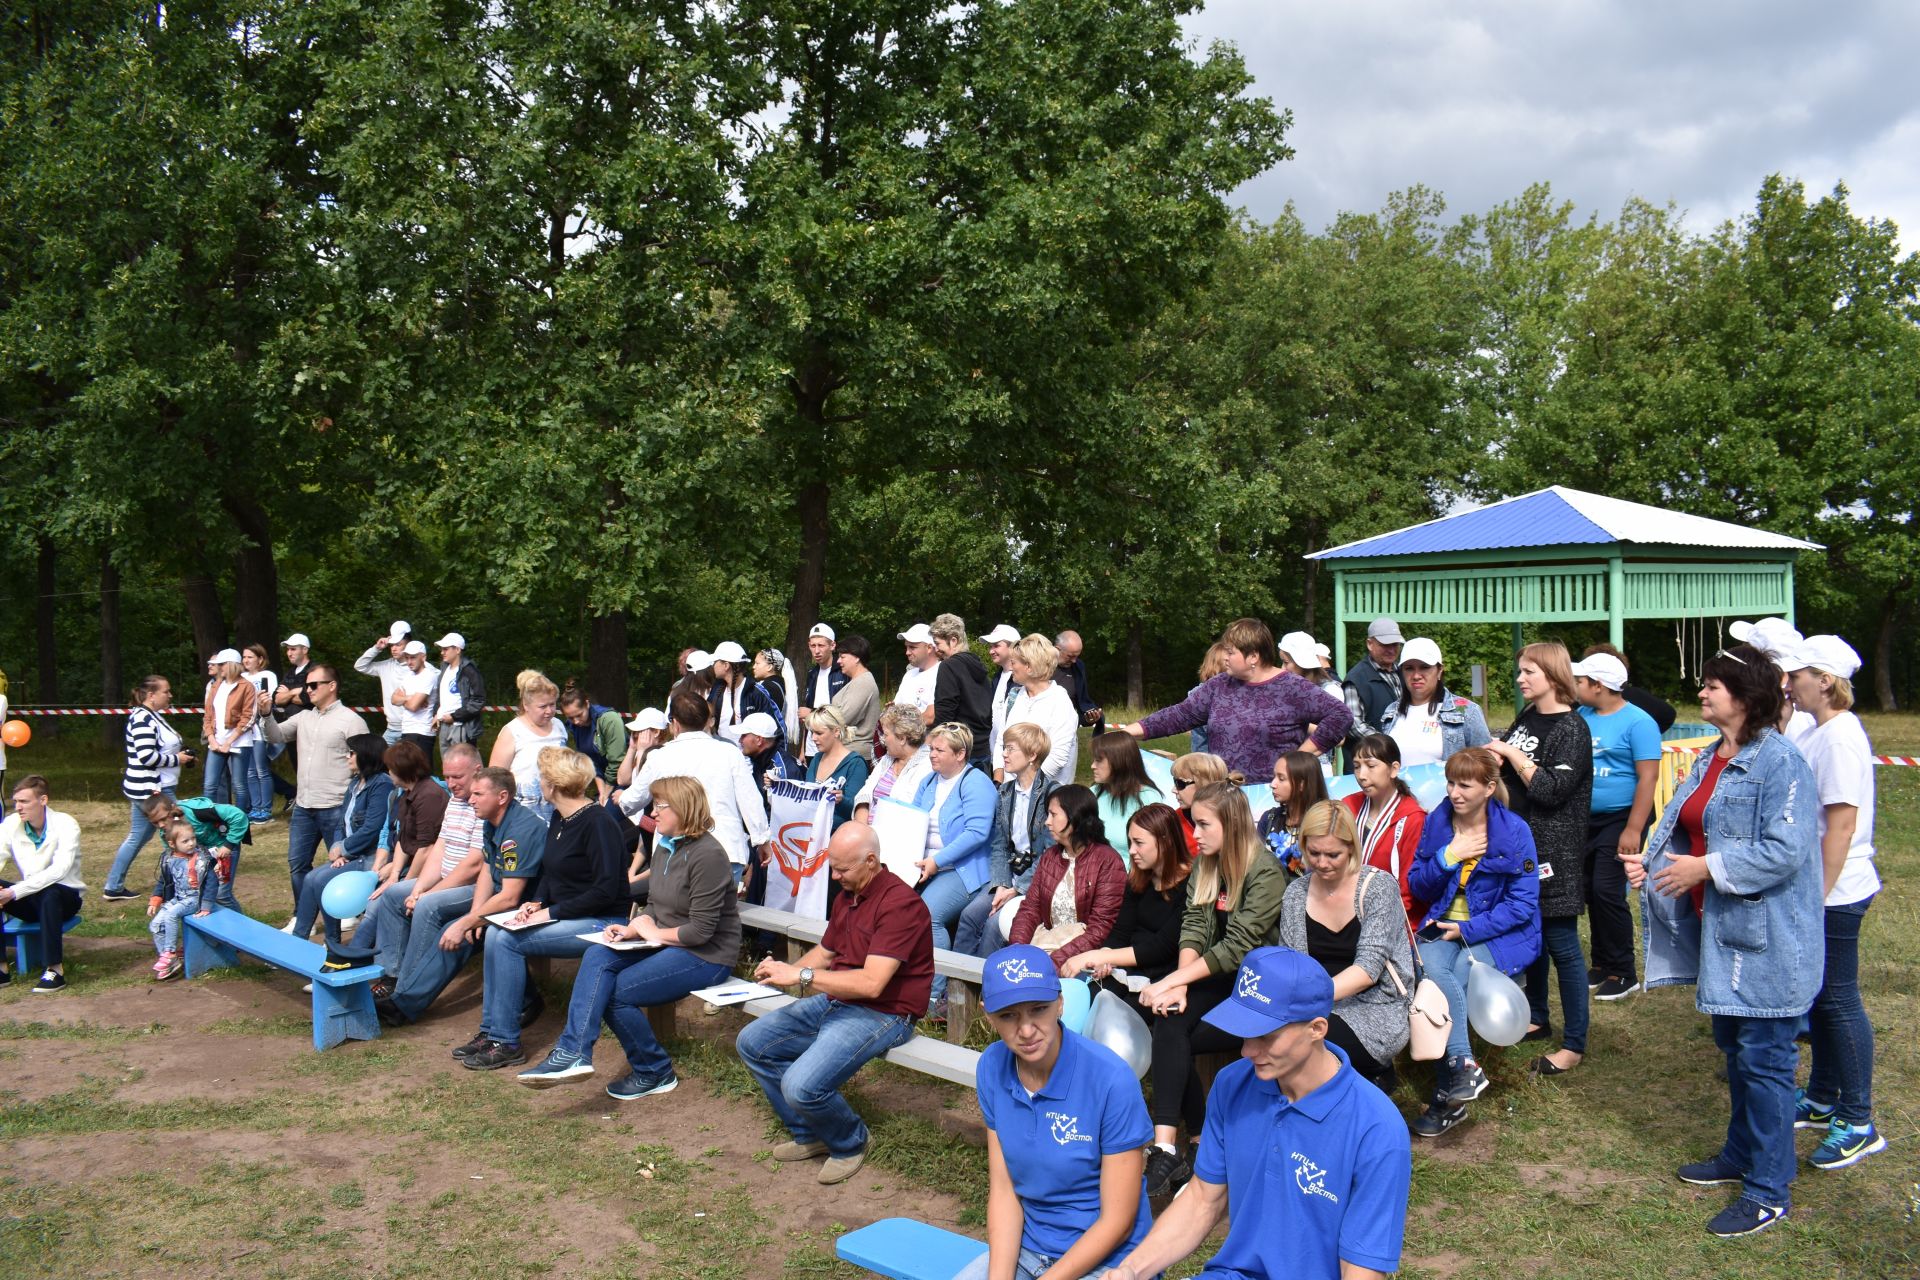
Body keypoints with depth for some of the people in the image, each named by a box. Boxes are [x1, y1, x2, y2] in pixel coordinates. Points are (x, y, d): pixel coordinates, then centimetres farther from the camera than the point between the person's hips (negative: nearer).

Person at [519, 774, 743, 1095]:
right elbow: (653, 908, 18)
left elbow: (701, 931, -20)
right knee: (597, 957, -15)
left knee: (615, 991, -16)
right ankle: (573, 1052, -23)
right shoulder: (665, 848, 11)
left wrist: (654, 933, -8)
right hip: (667, 945, 9)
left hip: (707, 956, -9)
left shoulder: (707, 855, -19)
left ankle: (655, 1073, 2)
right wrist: (631, 930, -2)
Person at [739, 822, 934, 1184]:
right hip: (833, 1002, 10)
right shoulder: (847, 895, 10)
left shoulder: (900, 903, -20)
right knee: (751, 1043, 5)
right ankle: (808, 1135, 16)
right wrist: (782, 970, 2)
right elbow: (825, 951, 23)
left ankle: (849, 1143, 7)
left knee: (802, 1086, -26)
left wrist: (801, 975, -24)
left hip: (882, 1014, -10)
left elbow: (872, 983, -28)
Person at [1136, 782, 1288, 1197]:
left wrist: (1173, 981, -23)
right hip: (1218, 977, 6)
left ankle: (1167, 1149, -13)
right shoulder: (1204, 865, 9)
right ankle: (1167, 1149, -27)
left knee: (1173, 1036, -22)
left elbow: (1238, 947, -20)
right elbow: (1193, 928, 0)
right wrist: (1180, 985, -16)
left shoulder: (1265, 873, -15)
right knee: (1169, 1021, -24)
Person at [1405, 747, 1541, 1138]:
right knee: (1431, 968, -31)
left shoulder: (1514, 831, -7)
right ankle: (1463, 1067, -29)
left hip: (1498, 933, -3)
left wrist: (1469, 929, -16)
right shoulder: (1437, 821, 4)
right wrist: (1448, 857, -11)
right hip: (1443, 926, 3)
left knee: (1453, 976, -30)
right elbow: (1417, 887, 6)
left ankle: (1447, 1096, -22)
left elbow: (1523, 904, -8)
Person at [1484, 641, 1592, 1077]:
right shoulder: (1526, 718, 11)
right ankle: (1537, 1019, 30)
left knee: (1561, 942, -3)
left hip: (1554, 849, -8)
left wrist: (1512, 755, -16)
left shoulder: (1571, 728, -12)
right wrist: (1495, 758, 1)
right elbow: (1508, 774, 22)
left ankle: (1575, 1043, 5)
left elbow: (1553, 789, -20)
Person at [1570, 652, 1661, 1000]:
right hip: (1586, 818, 7)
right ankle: (1602, 964, 24)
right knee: (1590, 891, 11)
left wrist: (1633, 829, -21)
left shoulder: (1637, 722, -13)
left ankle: (1624, 974, 5)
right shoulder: (1582, 716, 6)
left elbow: (1648, 777, -17)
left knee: (1607, 893, -8)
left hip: (1620, 819, -7)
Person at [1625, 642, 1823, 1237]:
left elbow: (1786, 850, -25)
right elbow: (1682, 830, 14)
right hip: (1720, 929, 9)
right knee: (1733, 1046, 21)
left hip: (1765, 939, -9)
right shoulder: (1709, 761, 11)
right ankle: (1741, 1154, 37)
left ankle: (1769, 1191, 10)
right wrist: (1649, 862, -2)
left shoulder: (1779, 763, -18)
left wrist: (1707, 868, -22)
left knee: (1762, 1057, -1)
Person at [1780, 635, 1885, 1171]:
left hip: (1835, 894, -9)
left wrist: (1818, 897, -20)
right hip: (1815, 890, 9)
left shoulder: (1840, 737, -19)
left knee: (1839, 1000, 0)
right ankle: (1822, 1099, 30)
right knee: (1818, 995, 17)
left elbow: (1842, 825, -22)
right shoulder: (1817, 734, 10)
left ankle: (1858, 1122, 11)